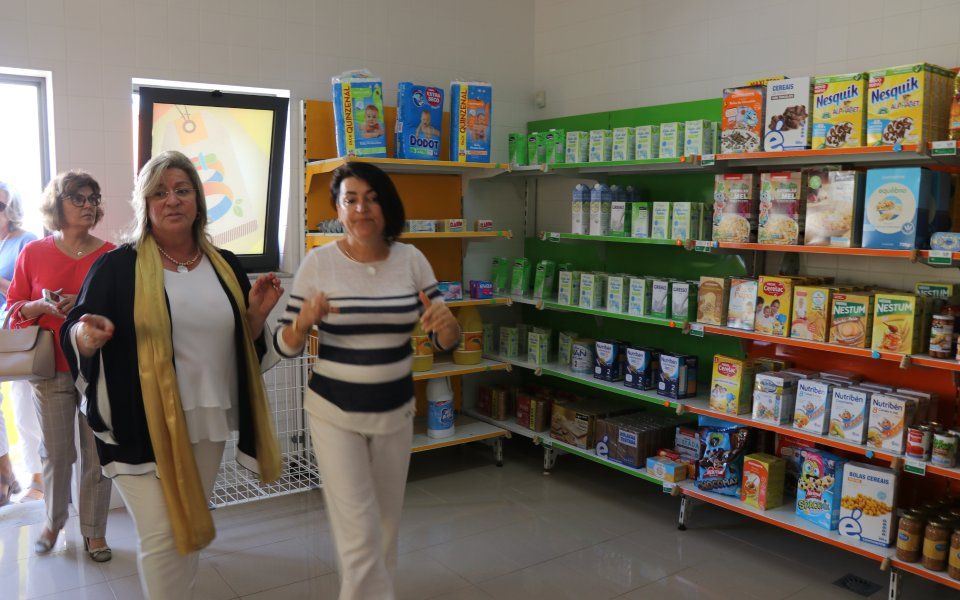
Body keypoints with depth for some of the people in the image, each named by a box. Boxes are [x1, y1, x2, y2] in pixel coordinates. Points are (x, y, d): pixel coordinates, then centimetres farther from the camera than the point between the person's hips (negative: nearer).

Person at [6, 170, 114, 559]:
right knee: (55, 452, 9)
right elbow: (14, 308, 7)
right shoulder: (33, 253, 2)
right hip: (51, 370, 1)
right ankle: (53, 522, 33)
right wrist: (42, 305, -13)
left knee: (97, 454, 4)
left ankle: (94, 531, 21)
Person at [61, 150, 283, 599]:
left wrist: (257, 312, -8)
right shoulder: (117, 265, -5)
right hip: (143, 425, -4)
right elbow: (73, 335, -4)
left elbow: (244, 343, 12)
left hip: (207, 420, 5)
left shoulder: (225, 267, 7)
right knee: (163, 536, -4)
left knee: (192, 527, 19)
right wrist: (89, 334, -26)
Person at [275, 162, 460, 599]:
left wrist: (446, 323, -27)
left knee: (386, 526, 19)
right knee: (359, 535, -3)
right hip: (334, 412, -3)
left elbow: (446, 341, -3)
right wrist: (303, 321, -28)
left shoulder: (411, 259, -5)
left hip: (395, 412, 3)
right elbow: (286, 346, -6)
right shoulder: (318, 263, -11)